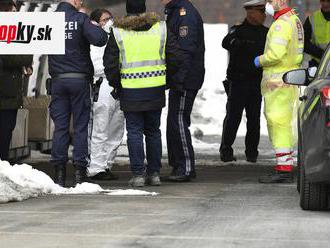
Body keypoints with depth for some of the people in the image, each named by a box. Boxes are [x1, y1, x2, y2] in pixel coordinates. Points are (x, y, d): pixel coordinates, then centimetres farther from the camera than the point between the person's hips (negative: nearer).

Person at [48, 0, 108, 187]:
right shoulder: (80, 19, -8)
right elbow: (99, 39, -18)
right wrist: (96, 27, 2)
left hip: (58, 80, 3)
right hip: (80, 79, -3)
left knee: (60, 126, 5)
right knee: (81, 126, 3)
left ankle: (59, 172, 2)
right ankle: (80, 172, 0)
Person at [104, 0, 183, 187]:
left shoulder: (118, 32, -4)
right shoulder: (161, 28, 2)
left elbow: (110, 64, -4)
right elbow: (175, 59, 3)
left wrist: (116, 85, 10)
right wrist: (165, 77, 17)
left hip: (130, 92, -2)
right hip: (156, 90, 2)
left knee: (134, 132, 3)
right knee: (153, 131, 14)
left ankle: (138, 174, -2)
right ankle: (154, 173, 16)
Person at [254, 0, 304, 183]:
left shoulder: (281, 24, -16)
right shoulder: (295, 21, 16)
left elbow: (276, 54, -26)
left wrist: (260, 61, -7)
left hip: (278, 80, -10)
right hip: (290, 77, 10)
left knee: (278, 123, -9)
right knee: (283, 124, 14)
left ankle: (283, 168, -11)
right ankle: (285, 168, 18)